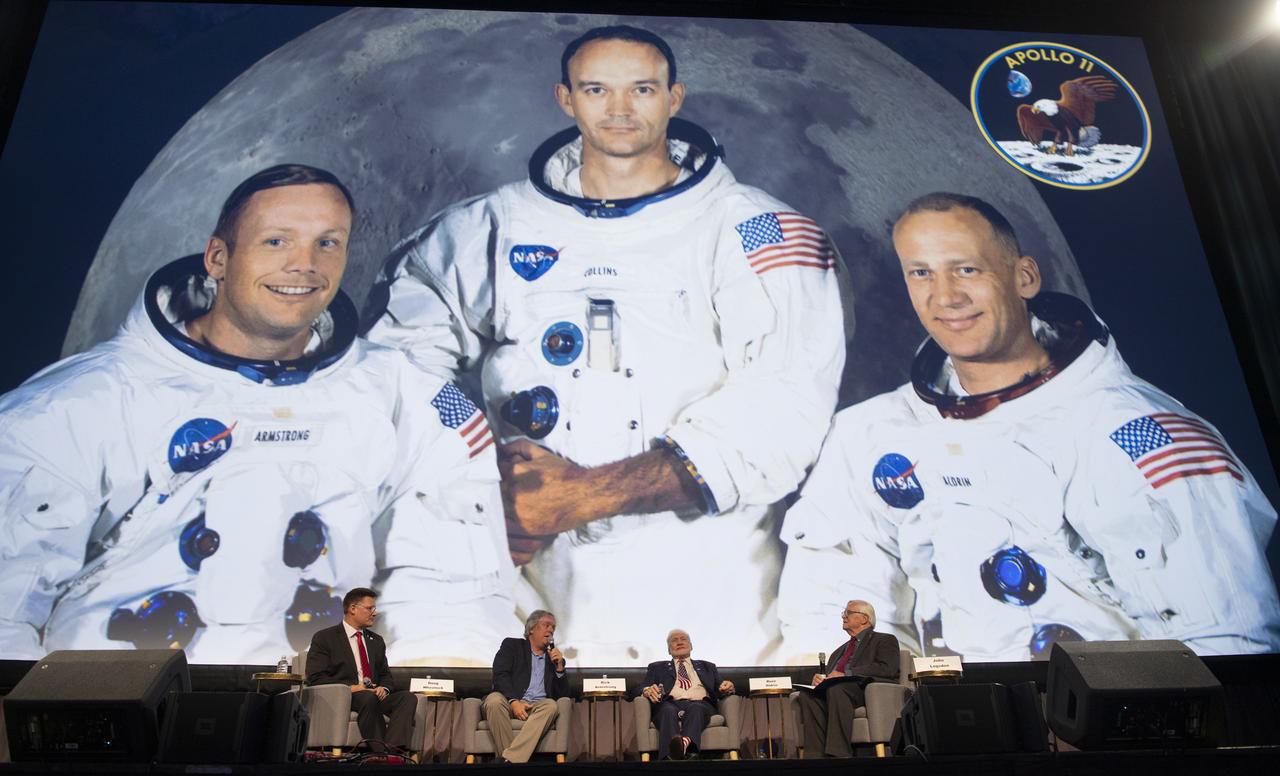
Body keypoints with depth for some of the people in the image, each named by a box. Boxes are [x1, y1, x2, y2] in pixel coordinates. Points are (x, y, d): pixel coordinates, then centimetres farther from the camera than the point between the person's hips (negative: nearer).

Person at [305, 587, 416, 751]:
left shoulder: (376, 641, 23)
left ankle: (393, 749, -40)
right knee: (368, 698, -38)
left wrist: (384, 688, -3)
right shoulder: (324, 638, 4)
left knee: (408, 697, -24)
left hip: (373, 695, 6)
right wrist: (351, 687, -16)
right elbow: (315, 678, -5)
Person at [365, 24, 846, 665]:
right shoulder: (501, 226, 12)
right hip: (532, 564, 2)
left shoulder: (749, 229, 0)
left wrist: (584, 495, -16)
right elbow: (406, 335, 14)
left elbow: (784, 407, -10)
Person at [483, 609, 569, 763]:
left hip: (537, 707, 2)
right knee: (494, 699, -34)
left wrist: (559, 667, 4)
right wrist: (514, 701, -17)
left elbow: (563, 694, 19)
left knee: (551, 705, -32)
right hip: (510, 702, -2)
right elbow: (499, 675, -1)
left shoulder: (553, 656, 25)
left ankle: (510, 759, -41)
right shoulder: (511, 645, 16)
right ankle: (516, 759, -37)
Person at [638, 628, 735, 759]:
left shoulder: (707, 667, 33)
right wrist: (647, 691, -10)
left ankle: (686, 742, -66)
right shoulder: (657, 667, 30)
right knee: (668, 710, -38)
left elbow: (720, 691, 22)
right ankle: (673, 750, -64)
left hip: (701, 704, 1)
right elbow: (641, 689, 16)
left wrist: (727, 688, -3)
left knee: (696, 708, -37)